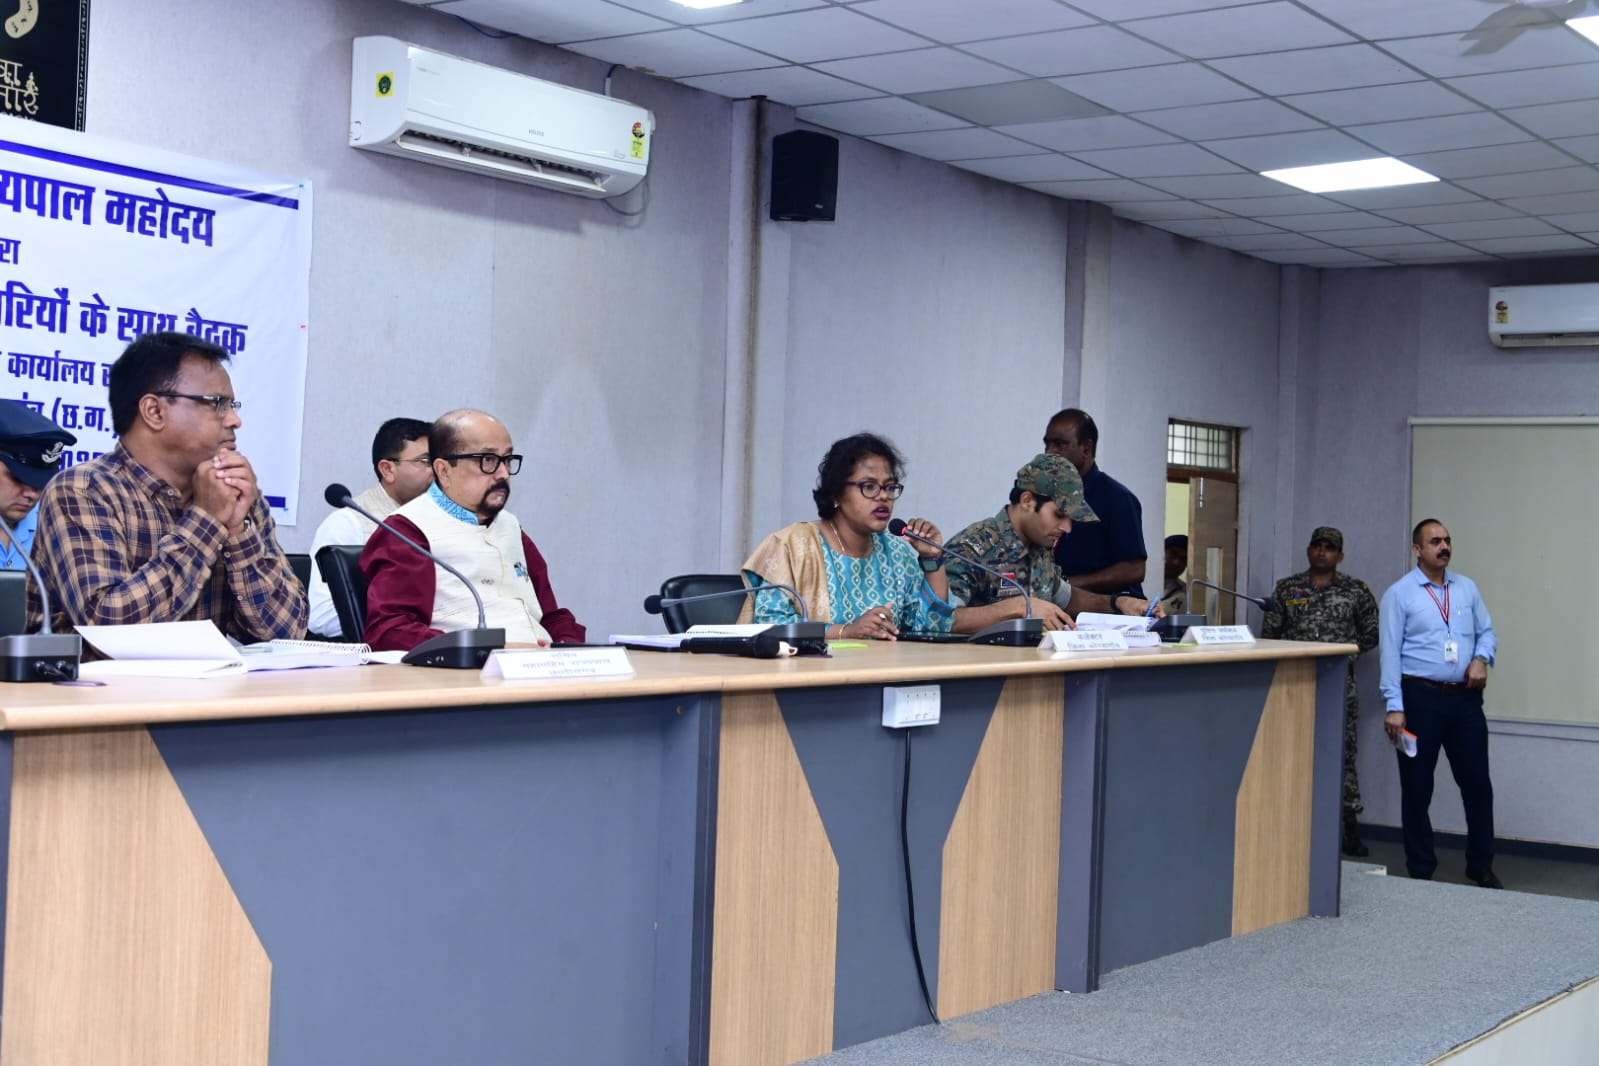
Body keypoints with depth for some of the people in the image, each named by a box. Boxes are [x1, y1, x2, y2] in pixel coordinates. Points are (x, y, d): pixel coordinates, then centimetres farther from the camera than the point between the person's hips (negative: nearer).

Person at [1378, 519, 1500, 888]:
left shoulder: (1467, 588, 10)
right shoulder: (1399, 594, -3)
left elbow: (1487, 631, 15)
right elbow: (1391, 651, -7)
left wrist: (1482, 658, -9)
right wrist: (1395, 707, -13)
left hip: (1466, 698, 4)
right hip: (1421, 697, -4)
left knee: (1477, 782, 6)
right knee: (1417, 788, 4)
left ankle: (1481, 866, 19)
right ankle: (1421, 871, 14)